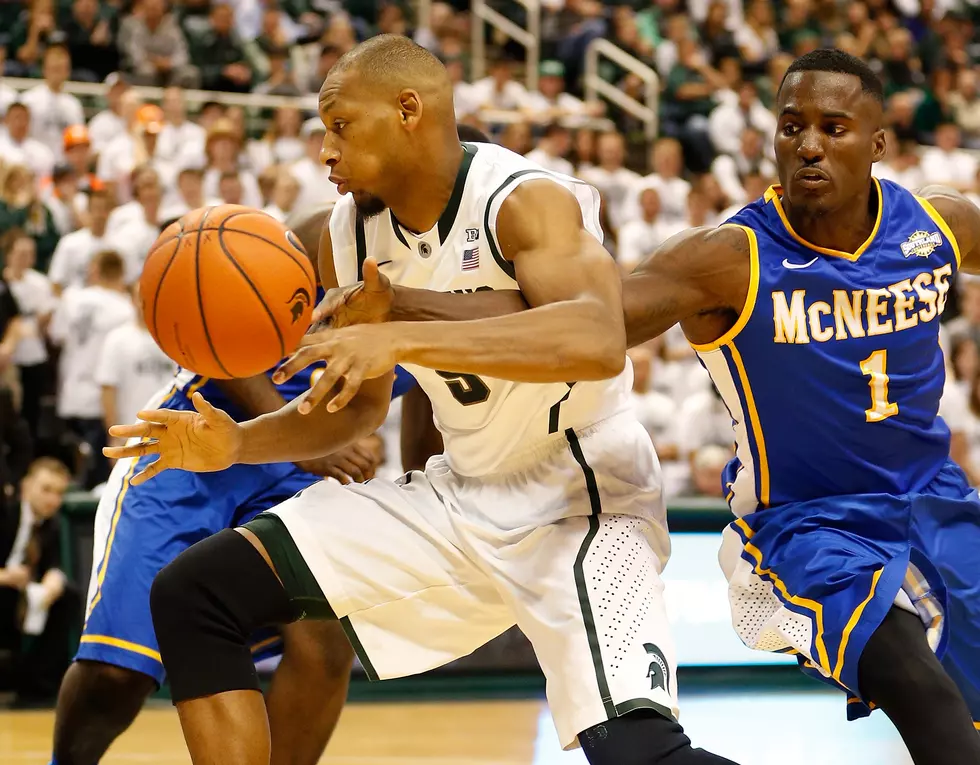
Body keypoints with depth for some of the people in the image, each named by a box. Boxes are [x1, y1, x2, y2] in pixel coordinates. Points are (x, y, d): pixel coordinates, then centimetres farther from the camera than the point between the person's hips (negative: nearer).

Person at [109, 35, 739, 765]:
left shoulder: (527, 201, -21)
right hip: (459, 496, 7)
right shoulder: (348, 235, 0)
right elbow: (359, 405, 14)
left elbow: (597, 341, -41)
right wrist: (238, 444, -5)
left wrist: (403, 336, -46)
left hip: (579, 501, -7)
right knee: (193, 594, 0)